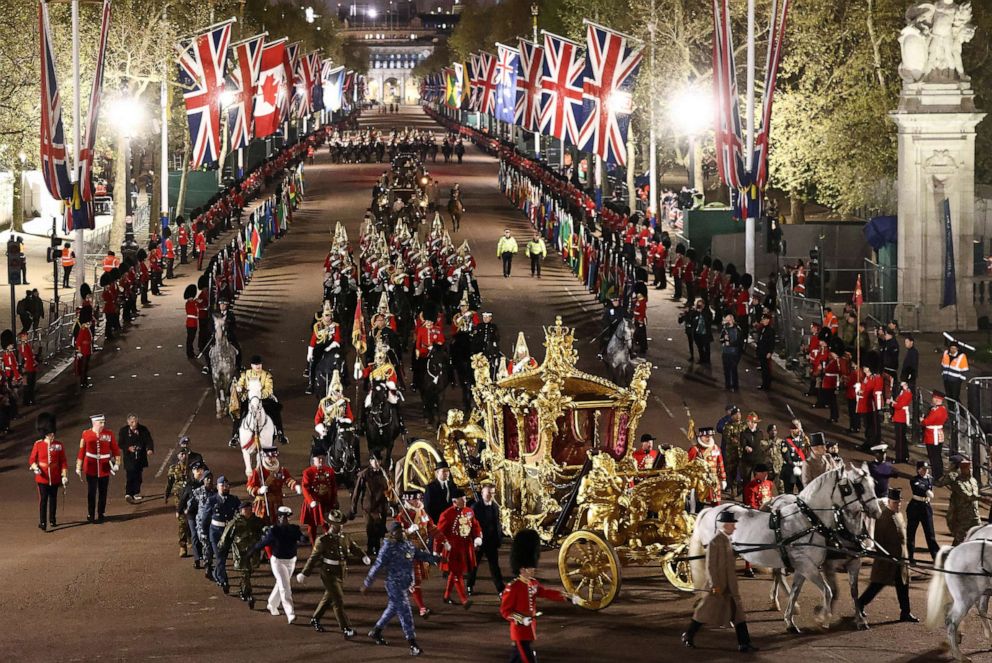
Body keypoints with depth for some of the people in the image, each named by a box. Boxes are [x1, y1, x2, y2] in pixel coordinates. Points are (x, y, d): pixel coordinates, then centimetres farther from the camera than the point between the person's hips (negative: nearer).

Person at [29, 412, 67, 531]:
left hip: (55, 478, 2)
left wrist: (64, 476, -2)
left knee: (53, 499, 14)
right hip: (42, 478, -2)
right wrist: (35, 468, -17)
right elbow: (32, 459, 3)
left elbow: (63, 462, 2)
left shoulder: (59, 445, -1)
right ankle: (42, 522, -3)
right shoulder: (38, 445, -3)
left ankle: (52, 519, 30)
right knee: (43, 499, -5)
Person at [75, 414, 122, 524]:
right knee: (91, 493, 0)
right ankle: (91, 515, 10)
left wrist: (117, 464, -6)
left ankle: (100, 514, 18)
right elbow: (81, 452, 1)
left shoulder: (109, 434, -1)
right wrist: (78, 468, 3)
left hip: (104, 468, 1)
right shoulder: (86, 434, -4)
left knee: (103, 493, 7)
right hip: (91, 468, -1)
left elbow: (116, 450, 4)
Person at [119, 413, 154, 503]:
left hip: (140, 457, 3)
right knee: (130, 475, -14)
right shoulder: (123, 430, -2)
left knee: (138, 476, 11)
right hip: (129, 457, -3)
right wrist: (128, 448, -18)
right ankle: (128, 494, -16)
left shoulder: (143, 429, 1)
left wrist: (150, 449, -24)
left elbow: (149, 440, -3)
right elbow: (120, 444, 1)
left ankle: (136, 493, 26)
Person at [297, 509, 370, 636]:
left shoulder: (344, 537, 3)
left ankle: (315, 620, 43)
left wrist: (364, 557, -22)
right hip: (329, 575, -7)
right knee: (339, 602, -11)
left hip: (341, 574, 7)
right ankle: (347, 630, -12)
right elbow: (314, 558, -10)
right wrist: (304, 574, -8)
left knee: (328, 598, 22)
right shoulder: (323, 540, -14)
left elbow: (354, 548, -1)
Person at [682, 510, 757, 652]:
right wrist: (714, 586, -21)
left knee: (738, 614, 4)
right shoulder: (715, 542, -17)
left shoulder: (726, 540, 9)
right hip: (718, 587, -8)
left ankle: (744, 643, 4)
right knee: (705, 612, 4)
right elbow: (710, 566, -18)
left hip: (730, 587, 8)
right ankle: (688, 636, 19)